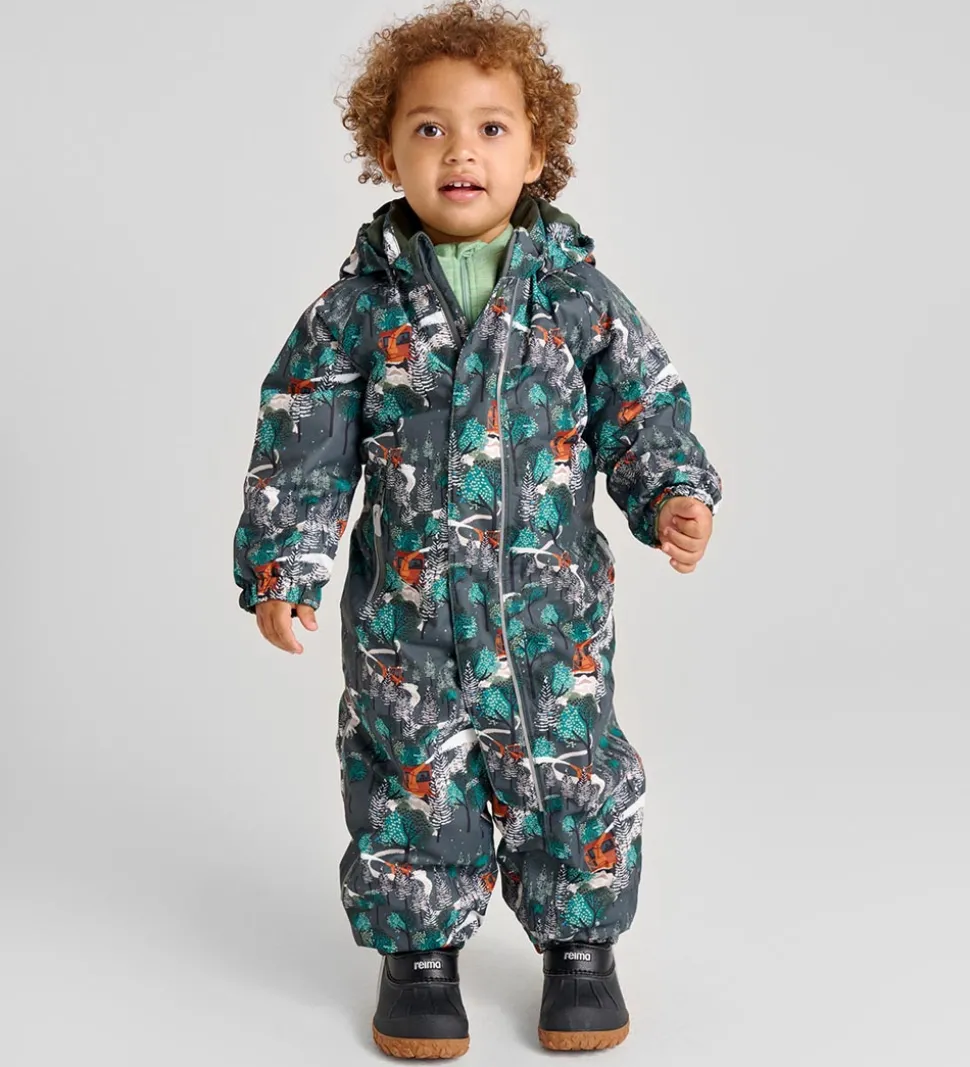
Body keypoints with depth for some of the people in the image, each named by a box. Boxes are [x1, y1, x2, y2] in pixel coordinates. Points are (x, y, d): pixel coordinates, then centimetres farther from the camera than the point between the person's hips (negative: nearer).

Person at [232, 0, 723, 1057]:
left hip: (552, 607, 1)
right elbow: (301, 447, -2)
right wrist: (279, 566, -7)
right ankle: (419, 951, 29)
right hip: (406, 611, 0)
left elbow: (645, 410, 2)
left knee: (571, 774, 9)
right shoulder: (362, 303, -3)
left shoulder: (578, 293, -2)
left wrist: (674, 497, -15)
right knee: (411, 780, 8)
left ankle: (579, 943, 31)